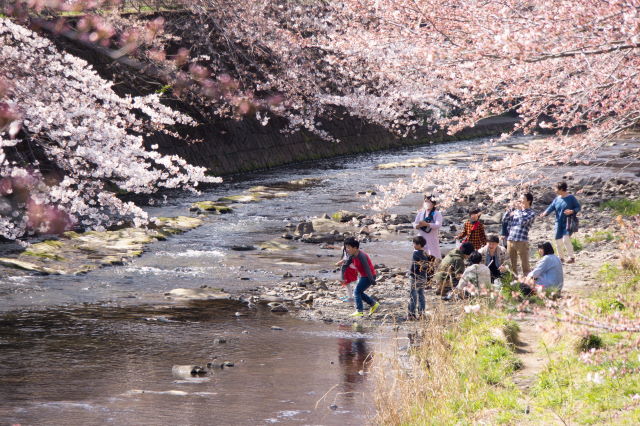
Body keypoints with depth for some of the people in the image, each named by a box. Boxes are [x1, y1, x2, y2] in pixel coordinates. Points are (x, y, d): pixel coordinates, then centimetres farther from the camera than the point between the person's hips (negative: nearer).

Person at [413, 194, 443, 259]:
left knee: (433, 257, -8)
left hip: (432, 239, -4)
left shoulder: (437, 214, -3)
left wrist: (427, 224, -29)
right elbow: (415, 225, 7)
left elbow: (438, 225, -17)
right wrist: (418, 225, -18)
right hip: (422, 238, 4)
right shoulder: (420, 213, 11)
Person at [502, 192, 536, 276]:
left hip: (522, 241, -6)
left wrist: (520, 210, -6)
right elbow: (504, 220, 13)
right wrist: (511, 209, 3)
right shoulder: (516, 210, 16)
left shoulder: (531, 213, -1)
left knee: (525, 265, -1)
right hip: (510, 240, 6)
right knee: (512, 266, 12)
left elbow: (523, 222, -17)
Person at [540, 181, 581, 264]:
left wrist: (572, 211, -22)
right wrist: (545, 213, -20)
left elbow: (578, 207, -3)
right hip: (559, 223, 6)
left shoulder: (571, 198, -6)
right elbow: (551, 207, -2)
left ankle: (572, 257, -10)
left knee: (566, 239, -19)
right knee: (558, 241, 6)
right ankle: (561, 257, 23)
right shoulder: (557, 199, 8)